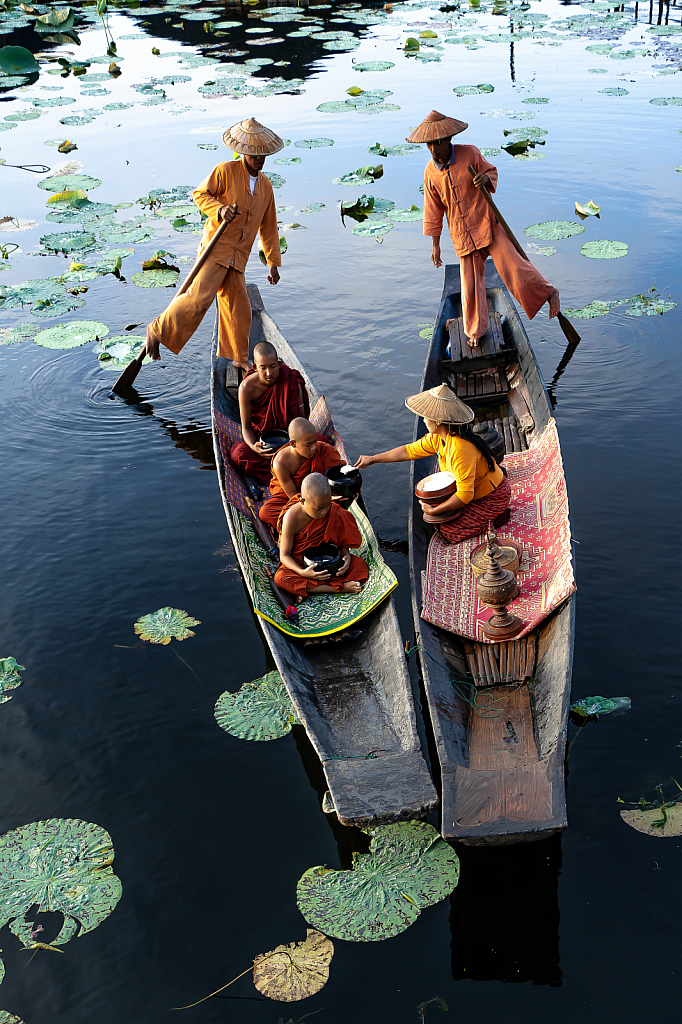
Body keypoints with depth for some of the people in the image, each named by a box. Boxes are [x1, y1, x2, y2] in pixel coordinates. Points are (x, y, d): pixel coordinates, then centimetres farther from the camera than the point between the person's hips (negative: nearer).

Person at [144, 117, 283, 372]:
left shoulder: (265, 186, 15)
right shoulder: (225, 171, -4)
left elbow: (268, 227, 20)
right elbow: (200, 194, -2)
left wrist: (273, 263, 18)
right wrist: (220, 210, -21)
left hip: (238, 256, 6)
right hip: (216, 246, -6)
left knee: (239, 308, 8)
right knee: (200, 296, -20)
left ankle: (240, 358, 22)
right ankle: (158, 330, -7)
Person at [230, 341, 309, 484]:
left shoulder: (292, 382, -16)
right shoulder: (247, 387, -17)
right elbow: (246, 427, -9)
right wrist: (253, 446, -31)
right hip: (261, 438, 0)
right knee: (237, 453, -32)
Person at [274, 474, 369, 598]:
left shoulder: (333, 512, -15)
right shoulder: (292, 519, -26)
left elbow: (340, 537, 2)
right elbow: (284, 555, -20)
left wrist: (346, 555, -20)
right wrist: (302, 573, -37)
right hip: (299, 562, -3)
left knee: (360, 564, -18)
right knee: (280, 578, -34)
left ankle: (305, 589, -26)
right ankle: (339, 587, -34)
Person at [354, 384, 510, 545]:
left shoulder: (461, 450, -36)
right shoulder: (438, 438, -7)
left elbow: (464, 495, -35)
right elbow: (410, 451, 7)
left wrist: (433, 511, -26)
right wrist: (373, 459, 9)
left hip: (492, 498, -9)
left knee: (449, 531, -12)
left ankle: (496, 518, 1)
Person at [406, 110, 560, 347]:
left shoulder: (470, 154, -10)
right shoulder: (430, 172, -2)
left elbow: (491, 172, 6)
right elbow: (433, 211, 6)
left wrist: (486, 179, -20)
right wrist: (435, 245, 8)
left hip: (487, 223, -2)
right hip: (461, 235, 2)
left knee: (512, 266, -13)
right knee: (470, 284, 7)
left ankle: (549, 293, 7)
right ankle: (475, 330, 25)